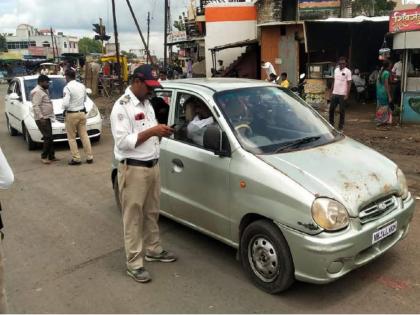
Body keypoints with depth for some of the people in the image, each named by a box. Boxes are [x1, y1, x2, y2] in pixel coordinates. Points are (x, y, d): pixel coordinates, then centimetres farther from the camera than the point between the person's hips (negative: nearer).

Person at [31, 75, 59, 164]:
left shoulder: (44, 90, 16)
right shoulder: (37, 92, -14)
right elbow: (36, 106, -21)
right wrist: (41, 117, -26)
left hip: (47, 118, 10)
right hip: (42, 119, -10)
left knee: (50, 138, 11)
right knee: (48, 138, -12)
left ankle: (51, 156, 17)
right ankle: (43, 157, -3)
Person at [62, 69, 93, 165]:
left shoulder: (67, 88, -16)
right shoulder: (82, 86, 5)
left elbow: (65, 104, -22)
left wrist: (64, 108, -2)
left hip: (72, 114, -6)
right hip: (82, 112, 6)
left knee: (72, 138, 6)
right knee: (84, 135, 10)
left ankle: (76, 158, 7)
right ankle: (89, 157, 11)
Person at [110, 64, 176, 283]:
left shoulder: (146, 103, 13)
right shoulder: (122, 107, -14)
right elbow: (123, 142, -23)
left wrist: (161, 132, 1)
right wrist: (152, 131, -25)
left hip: (153, 166, 8)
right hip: (134, 170, -8)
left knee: (152, 213, 18)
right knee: (133, 218, 2)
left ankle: (153, 250, 34)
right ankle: (134, 264, 11)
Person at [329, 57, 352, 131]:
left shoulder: (347, 71, -7)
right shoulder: (336, 70, 10)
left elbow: (349, 84, -9)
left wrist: (347, 95, -15)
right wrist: (332, 91, 11)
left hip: (342, 94, -5)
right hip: (335, 93, 5)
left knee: (342, 111, 2)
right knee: (331, 109, 8)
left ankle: (341, 126, 11)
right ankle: (331, 123, 23)